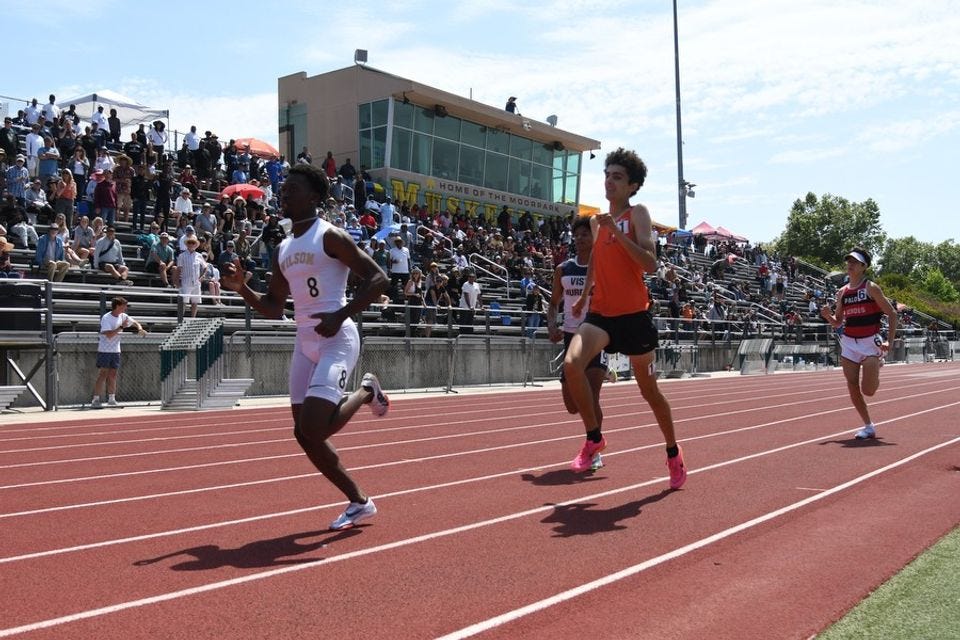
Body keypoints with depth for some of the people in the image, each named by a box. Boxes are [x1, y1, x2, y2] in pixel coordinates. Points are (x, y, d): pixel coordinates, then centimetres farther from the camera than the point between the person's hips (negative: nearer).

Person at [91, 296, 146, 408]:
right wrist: (121, 327, -21)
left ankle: (111, 399, 13)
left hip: (116, 351, 6)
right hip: (104, 350, -6)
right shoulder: (106, 318, -14)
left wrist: (140, 329, 0)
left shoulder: (123, 316, 6)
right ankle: (95, 400, -6)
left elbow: (134, 322, 20)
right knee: (102, 375, -8)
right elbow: (109, 335, -23)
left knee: (113, 375, 8)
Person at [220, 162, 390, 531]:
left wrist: (341, 315, -22)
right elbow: (273, 308, 20)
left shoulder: (331, 237, -7)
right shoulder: (283, 250, 15)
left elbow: (378, 279, -13)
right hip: (305, 342, 8)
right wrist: (241, 289, 3)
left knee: (313, 429, -20)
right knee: (304, 434, 5)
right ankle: (359, 502, 20)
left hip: (337, 339, -8)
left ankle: (366, 392, 9)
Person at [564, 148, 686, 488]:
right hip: (601, 313, 4)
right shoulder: (597, 221, 13)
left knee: (649, 391, 9)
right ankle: (594, 437, -6)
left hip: (634, 315, -4)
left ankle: (674, 454, 33)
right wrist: (585, 293, 32)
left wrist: (616, 231, -23)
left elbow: (650, 264, -18)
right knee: (572, 363, -24)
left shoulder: (637, 214, -5)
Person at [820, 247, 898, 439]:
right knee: (853, 389, 0)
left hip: (870, 342, -5)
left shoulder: (871, 288, -6)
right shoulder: (842, 292, 9)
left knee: (868, 390, -8)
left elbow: (891, 313, -5)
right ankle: (869, 427, 14)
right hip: (848, 343, 5)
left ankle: (877, 366, 27)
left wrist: (889, 341, -13)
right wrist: (827, 316, -8)